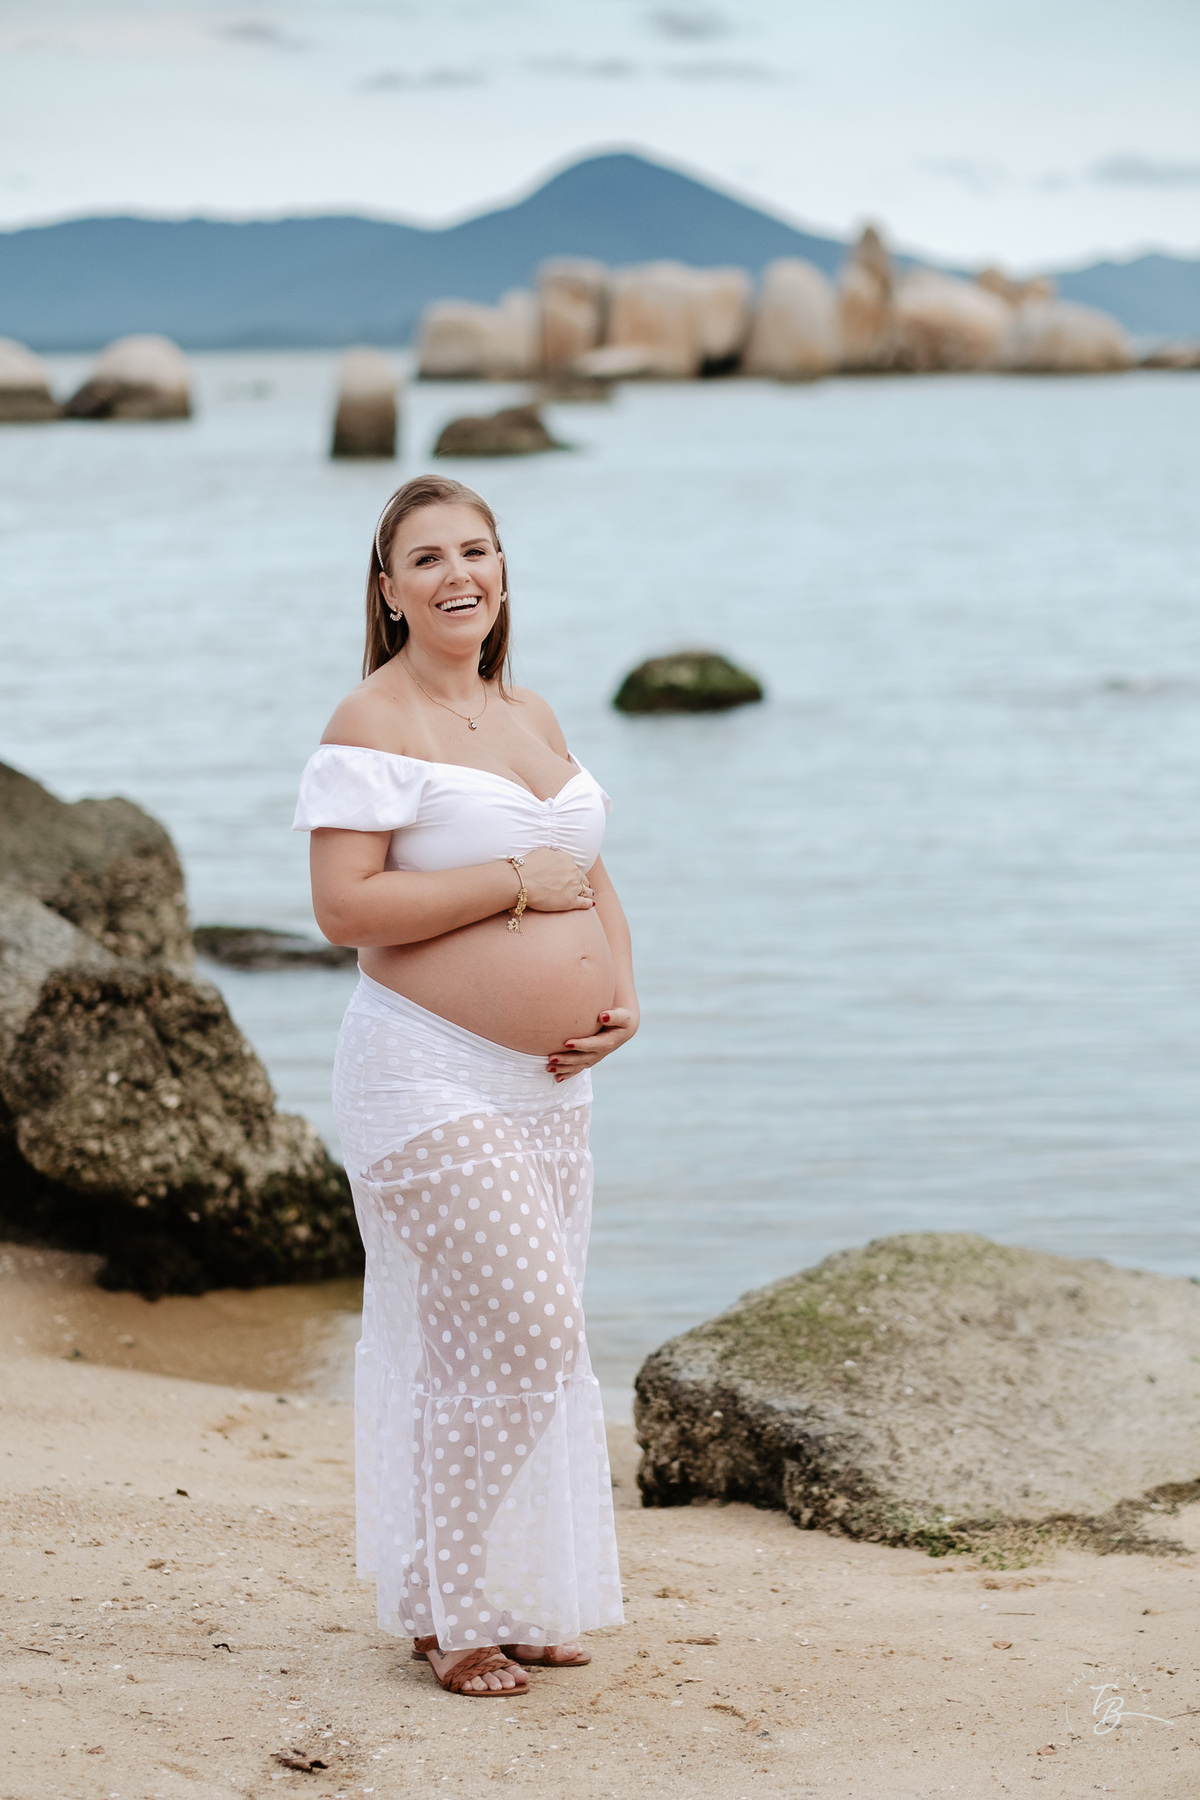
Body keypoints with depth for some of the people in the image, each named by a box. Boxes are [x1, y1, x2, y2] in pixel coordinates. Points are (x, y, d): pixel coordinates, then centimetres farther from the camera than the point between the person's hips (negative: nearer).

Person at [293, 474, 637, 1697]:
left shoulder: (531, 718, 15)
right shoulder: (372, 725, -10)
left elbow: (588, 877, 22)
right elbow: (344, 907, -19)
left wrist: (621, 995, 4)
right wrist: (515, 881, -18)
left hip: (549, 1086, 8)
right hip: (432, 1081, -8)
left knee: (529, 1343, 12)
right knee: (515, 1336, -11)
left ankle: (520, 1599, 25)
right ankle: (448, 1612, 5)